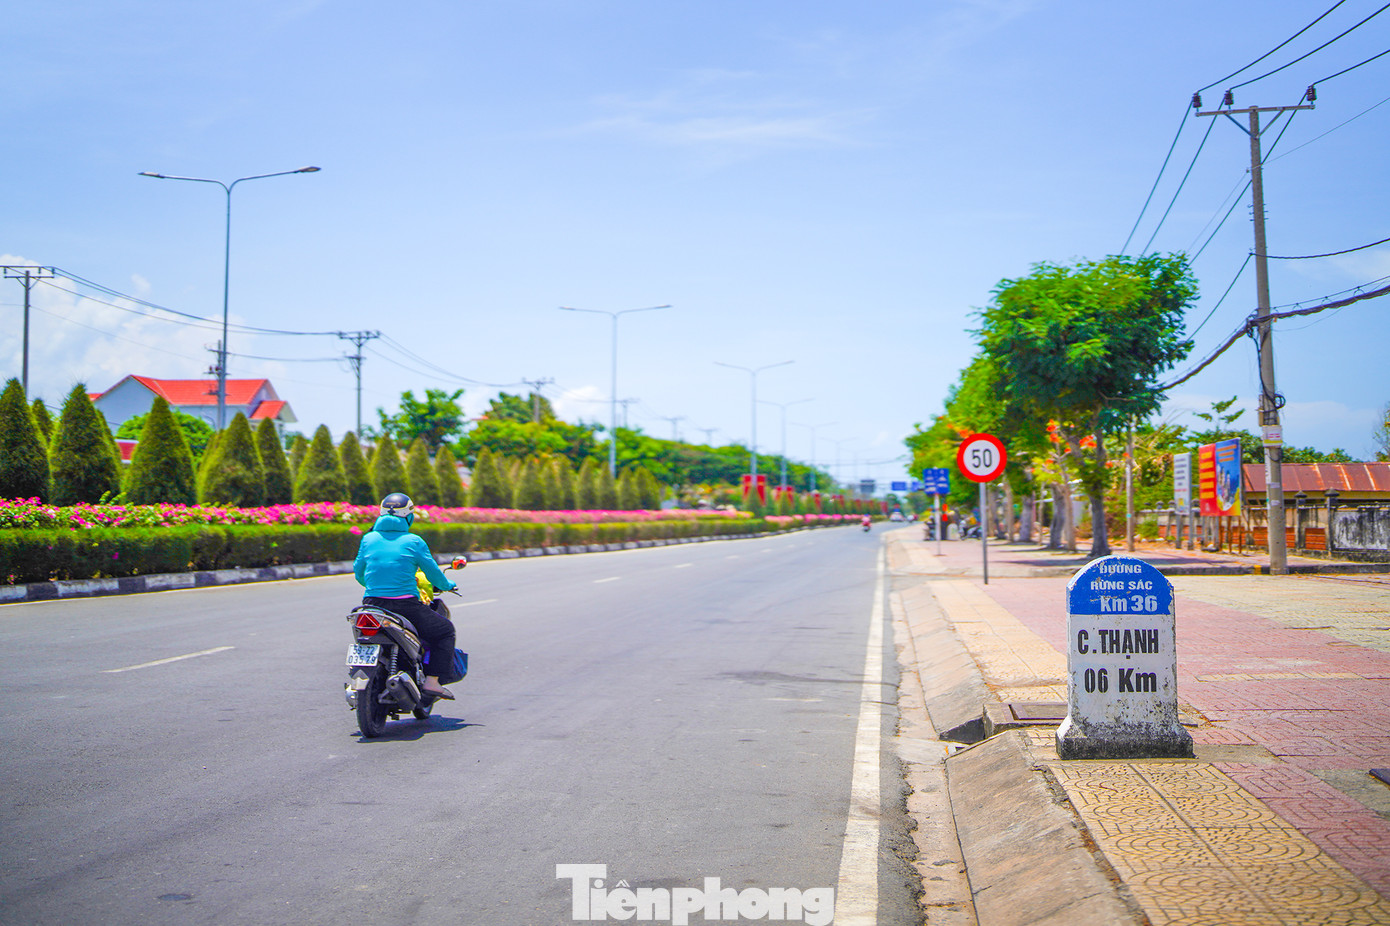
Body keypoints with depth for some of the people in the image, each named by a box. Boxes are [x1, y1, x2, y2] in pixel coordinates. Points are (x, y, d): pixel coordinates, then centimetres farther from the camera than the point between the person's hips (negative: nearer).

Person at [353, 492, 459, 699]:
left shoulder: (368, 538, 8)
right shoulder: (414, 541, -2)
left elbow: (358, 572, 18)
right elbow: (433, 572, 4)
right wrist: (447, 586, 25)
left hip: (372, 603, 4)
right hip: (405, 604, -4)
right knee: (445, 630, 13)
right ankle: (432, 681, 1)